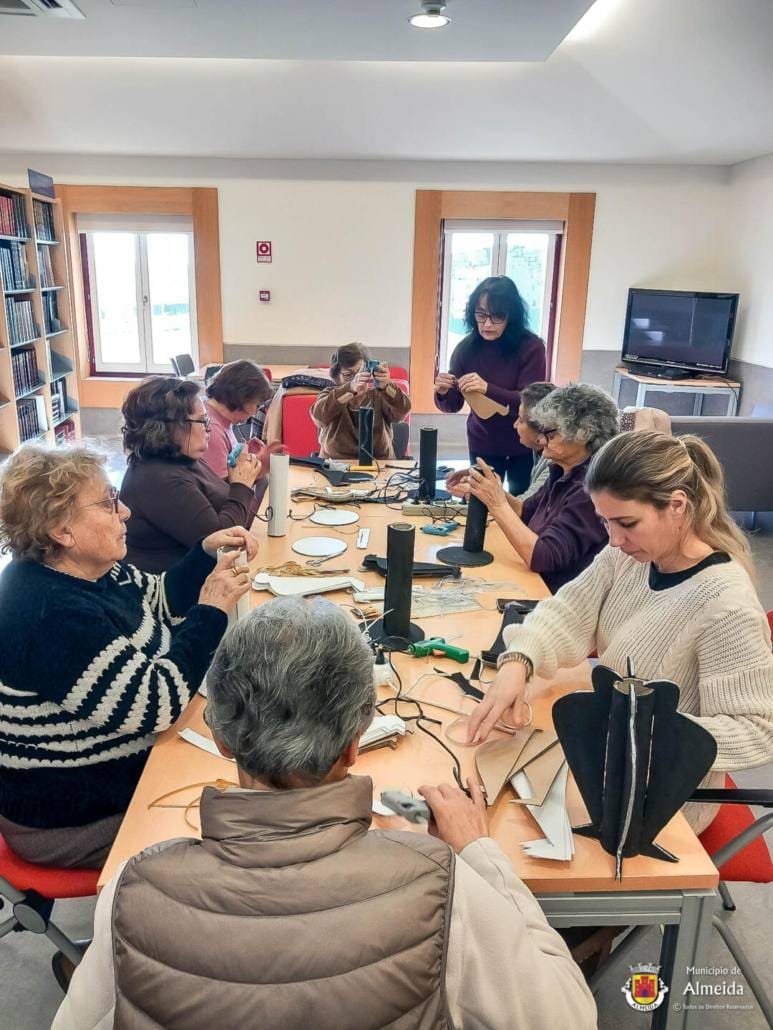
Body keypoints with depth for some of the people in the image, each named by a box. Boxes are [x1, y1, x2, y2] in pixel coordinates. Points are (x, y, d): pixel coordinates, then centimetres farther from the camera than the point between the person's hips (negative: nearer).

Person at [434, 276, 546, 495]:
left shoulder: (531, 347, -18)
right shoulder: (466, 348, -11)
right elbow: (452, 405, -6)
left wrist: (487, 389, -40)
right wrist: (442, 393, -29)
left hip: (523, 444, -1)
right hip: (482, 443, 2)